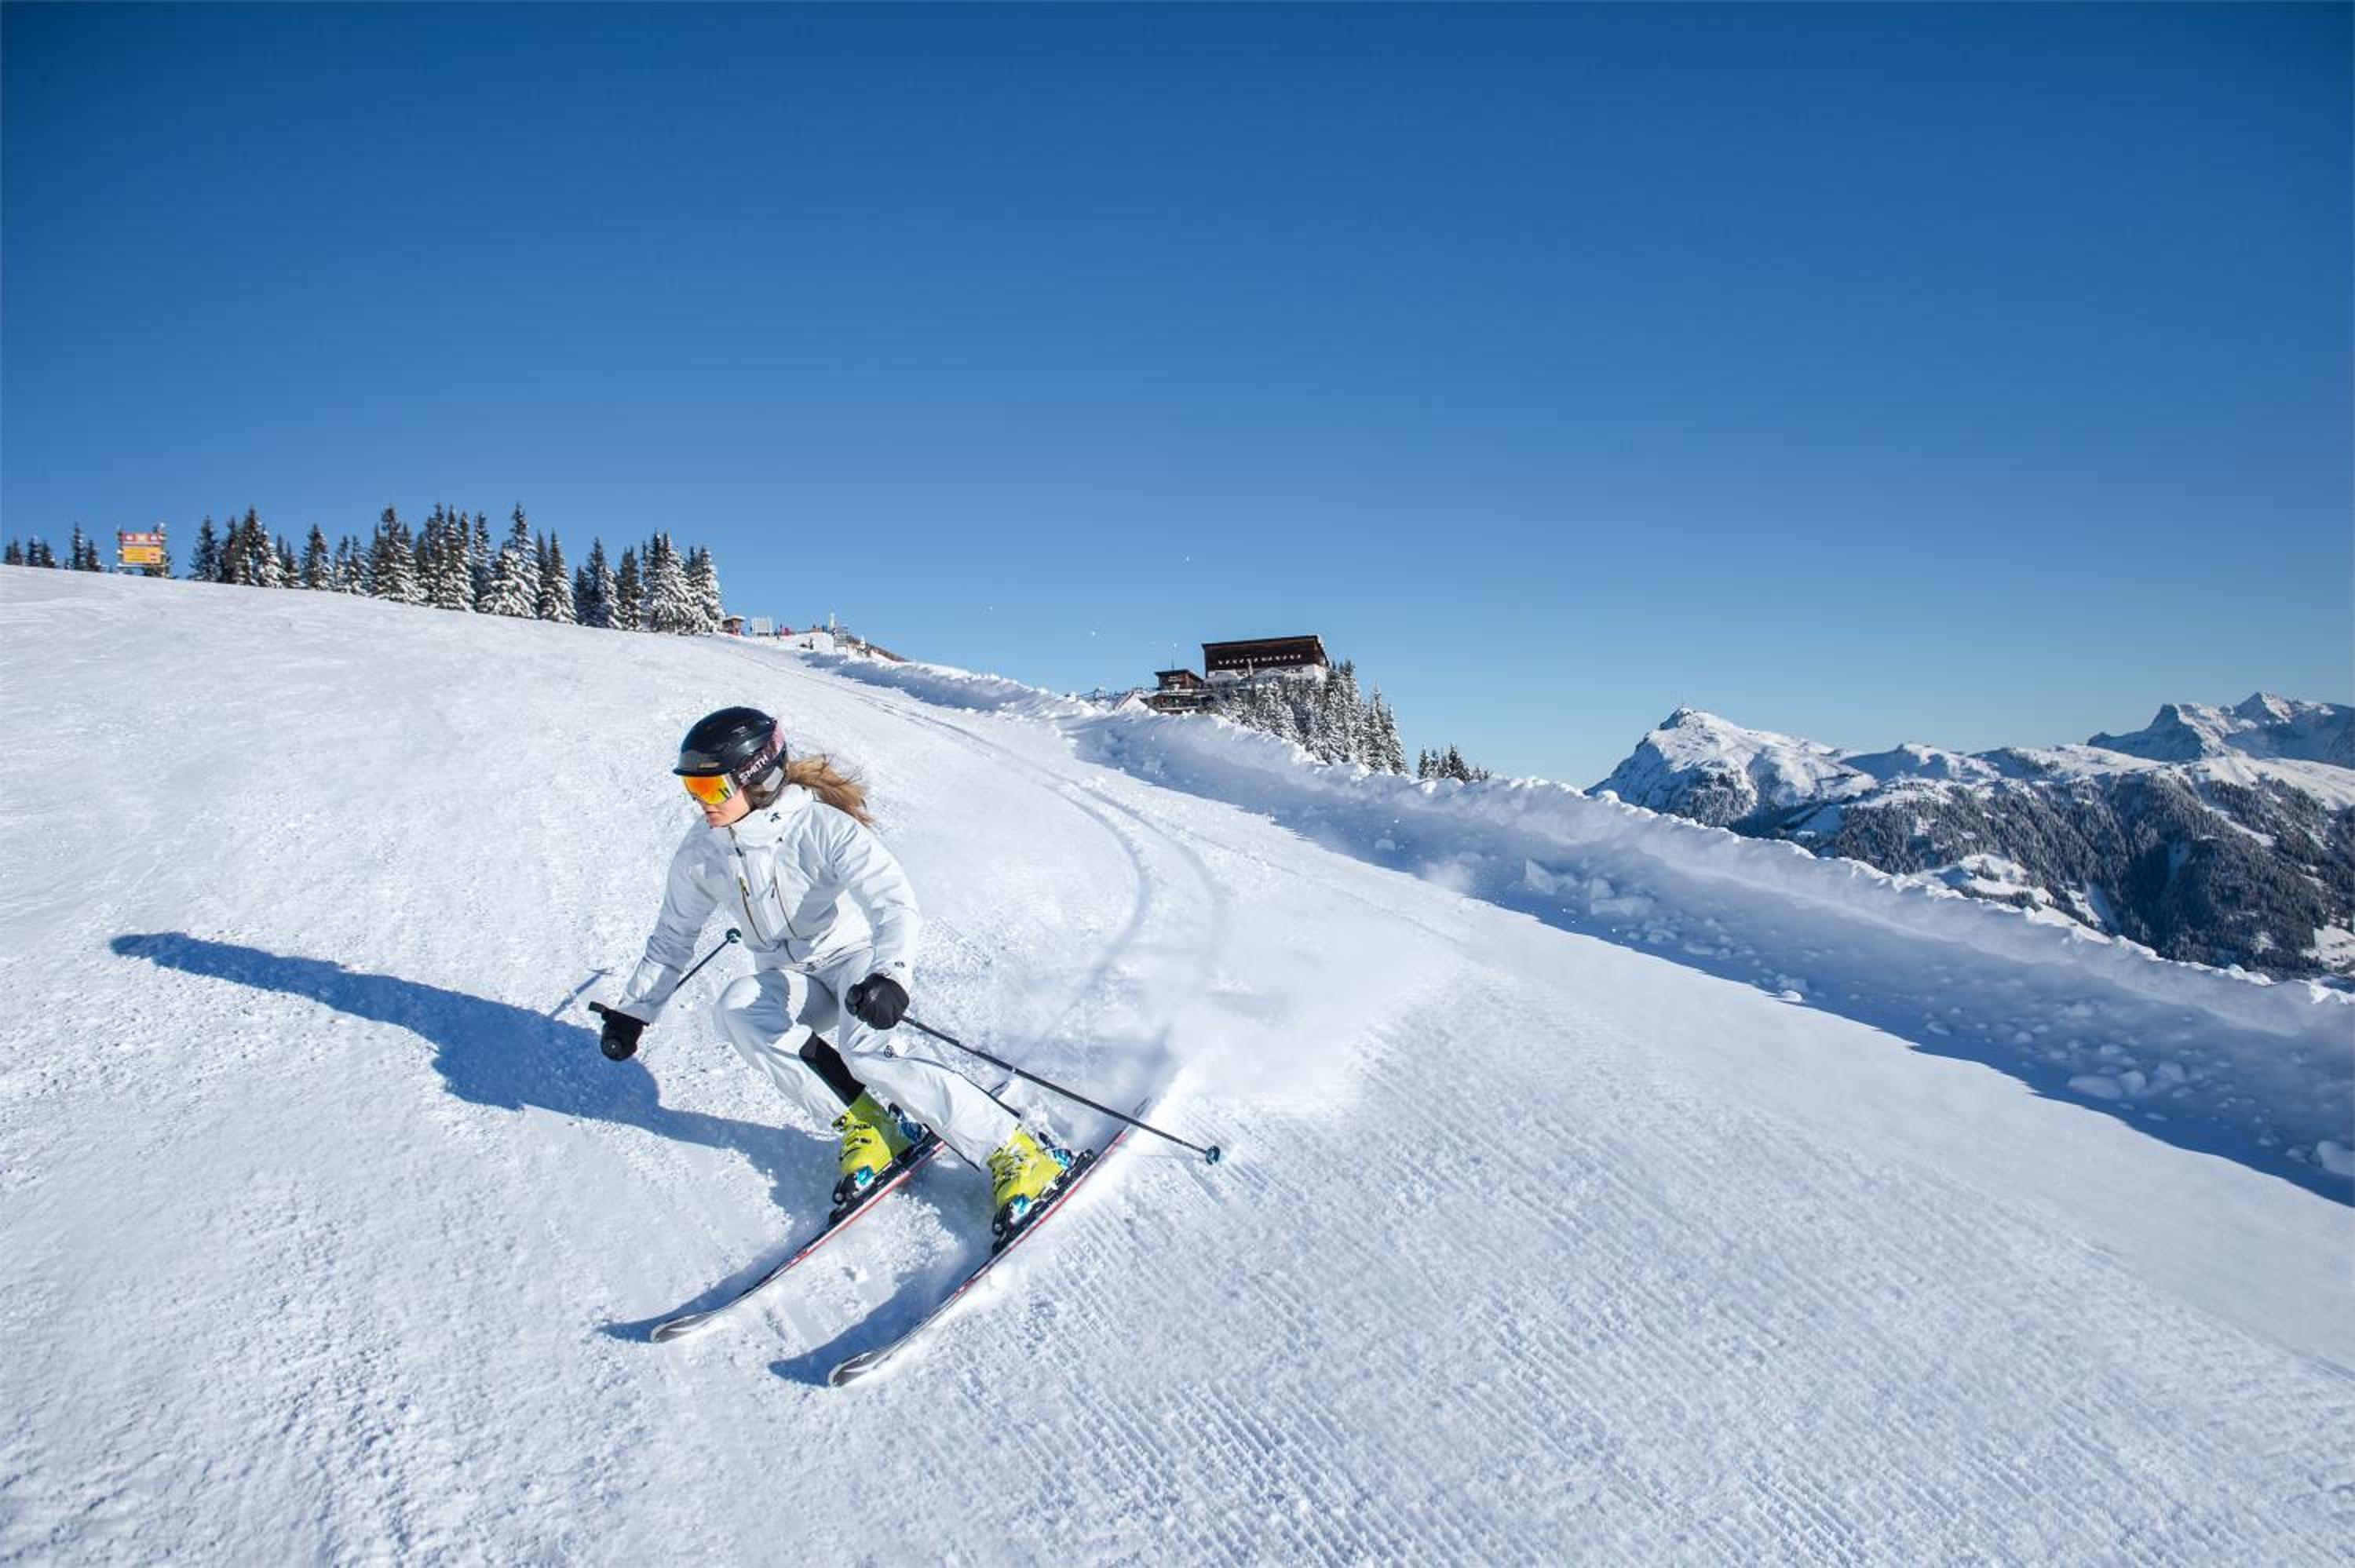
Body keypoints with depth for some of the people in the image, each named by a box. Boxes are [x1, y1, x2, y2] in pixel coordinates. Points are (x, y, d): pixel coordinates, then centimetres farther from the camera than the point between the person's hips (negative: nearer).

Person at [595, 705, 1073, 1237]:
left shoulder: (821, 828, -22)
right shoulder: (700, 853, -4)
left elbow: (894, 902, -32)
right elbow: (672, 936, 13)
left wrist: (890, 975, -50)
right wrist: (633, 1011, 12)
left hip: (857, 958, -5)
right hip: (788, 979, 5)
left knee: (867, 1052, -35)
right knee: (735, 1008, -29)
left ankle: (1015, 1153, -26)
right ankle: (866, 1124, -20)